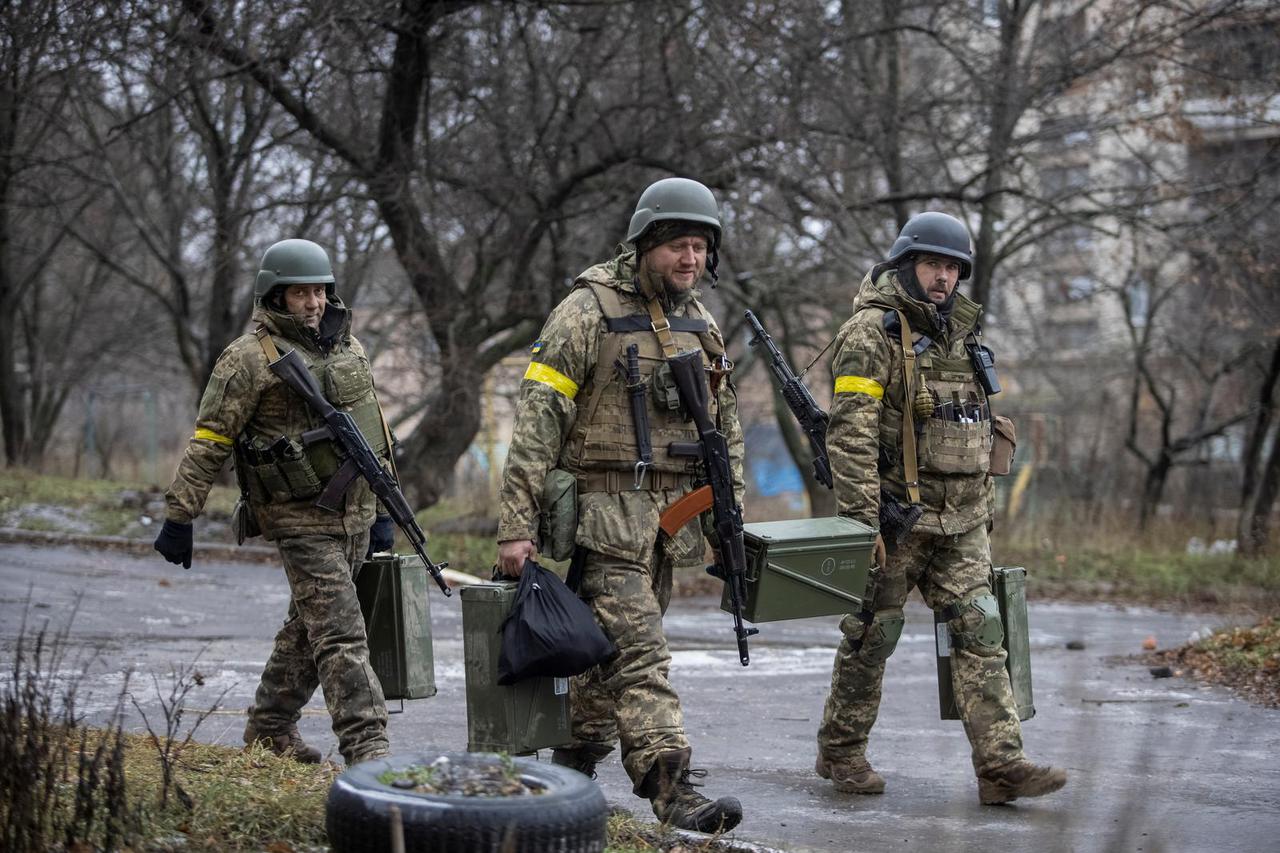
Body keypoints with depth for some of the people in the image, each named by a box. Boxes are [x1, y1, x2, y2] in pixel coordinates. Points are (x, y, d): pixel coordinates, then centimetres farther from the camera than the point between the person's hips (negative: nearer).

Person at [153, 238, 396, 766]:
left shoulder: (348, 347, 12)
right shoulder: (249, 358, -9)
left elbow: (371, 428, 19)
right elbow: (208, 442, -9)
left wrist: (382, 511, 18)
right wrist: (178, 518, -11)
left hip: (353, 514, 7)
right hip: (301, 519, -7)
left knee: (309, 627, 16)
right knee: (341, 634, -12)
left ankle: (270, 729, 30)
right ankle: (366, 748, -14)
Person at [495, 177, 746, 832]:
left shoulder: (700, 324, 13)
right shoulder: (590, 310, -8)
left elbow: (725, 428, 21)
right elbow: (538, 419, -12)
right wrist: (516, 525, -16)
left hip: (671, 518, 7)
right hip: (606, 509, -7)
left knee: (610, 650, 13)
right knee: (637, 654, -13)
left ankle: (570, 771, 26)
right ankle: (671, 791, -18)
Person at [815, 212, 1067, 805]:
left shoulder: (961, 331, 14)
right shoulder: (872, 331, -10)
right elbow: (850, 433, -17)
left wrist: (984, 506, 19)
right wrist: (863, 521, -22)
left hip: (961, 521, 6)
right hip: (896, 513, -6)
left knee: (980, 633, -2)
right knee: (873, 634, 4)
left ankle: (1001, 765, -6)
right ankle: (840, 752, 20)